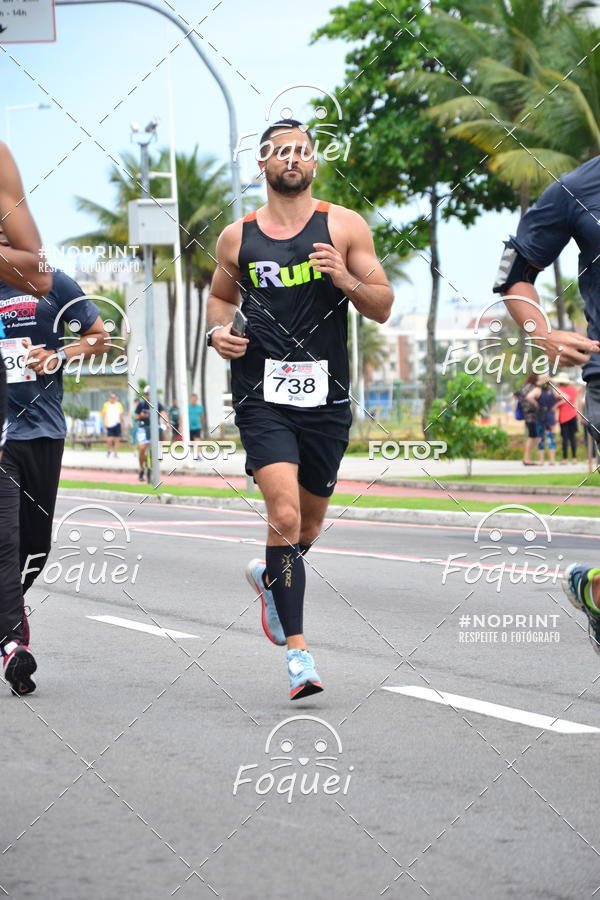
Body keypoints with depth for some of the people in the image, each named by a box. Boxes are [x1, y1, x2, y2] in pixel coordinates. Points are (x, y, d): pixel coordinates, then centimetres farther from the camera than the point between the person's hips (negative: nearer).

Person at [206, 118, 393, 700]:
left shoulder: (344, 227, 3)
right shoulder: (237, 237, 7)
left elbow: (382, 307, 3)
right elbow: (221, 295, 24)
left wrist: (346, 280, -16)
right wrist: (217, 331, 3)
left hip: (325, 396, 2)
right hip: (262, 395, -2)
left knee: (308, 524, 15)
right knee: (284, 514, -18)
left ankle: (269, 575, 50)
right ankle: (297, 650, -15)